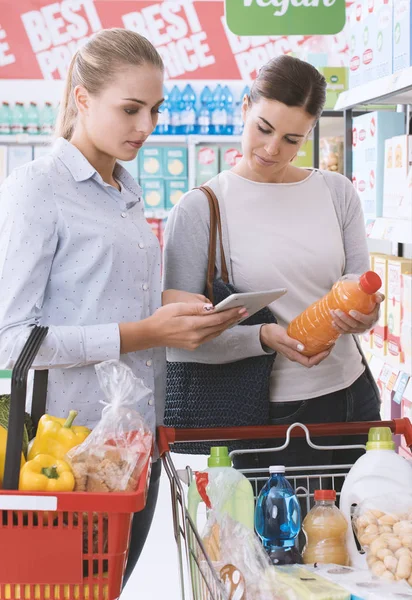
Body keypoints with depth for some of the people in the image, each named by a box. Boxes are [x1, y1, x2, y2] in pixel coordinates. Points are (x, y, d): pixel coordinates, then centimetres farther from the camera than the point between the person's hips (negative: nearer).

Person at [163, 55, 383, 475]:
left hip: (352, 396, 5)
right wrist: (264, 338, -26)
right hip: (269, 414, -4)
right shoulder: (199, 211, -8)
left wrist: (363, 317, -15)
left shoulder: (337, 193, 5)